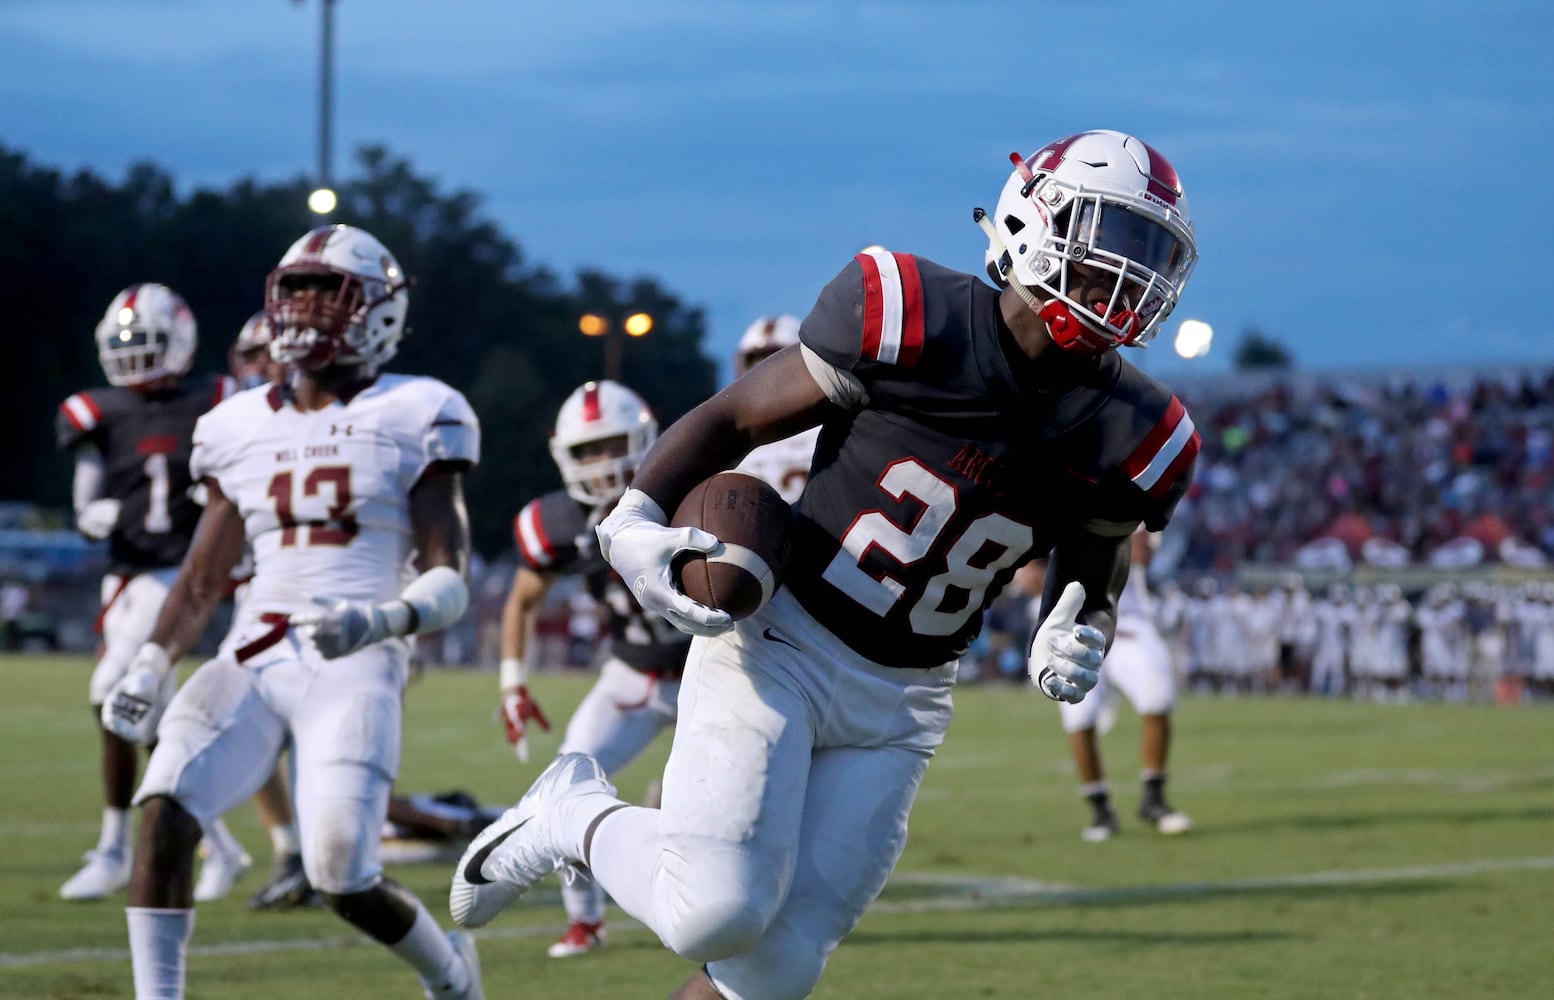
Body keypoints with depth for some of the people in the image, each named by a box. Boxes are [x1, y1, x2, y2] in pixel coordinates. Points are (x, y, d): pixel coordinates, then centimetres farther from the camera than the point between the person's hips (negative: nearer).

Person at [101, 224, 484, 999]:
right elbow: (202, 579, 18)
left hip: (355, 667, -4)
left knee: (344, 879, -13)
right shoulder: (240, 429, 15)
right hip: (252, 662, 4)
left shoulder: (413, 420, 2)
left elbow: (448, 583, -3)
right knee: (163, 812, -21)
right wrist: (147, 671, 2)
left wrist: (379, 621, -24)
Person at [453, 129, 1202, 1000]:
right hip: (782, 643, -4)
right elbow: (735, 416, -4)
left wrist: (1076, 646, -9)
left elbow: (1093, 581, 15)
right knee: (717, 910, -22)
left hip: (898, 709, 4)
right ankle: (575, 817, 9)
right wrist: (638, 518, -19)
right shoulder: (913, 323, -14)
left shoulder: (1128, 437, -2)